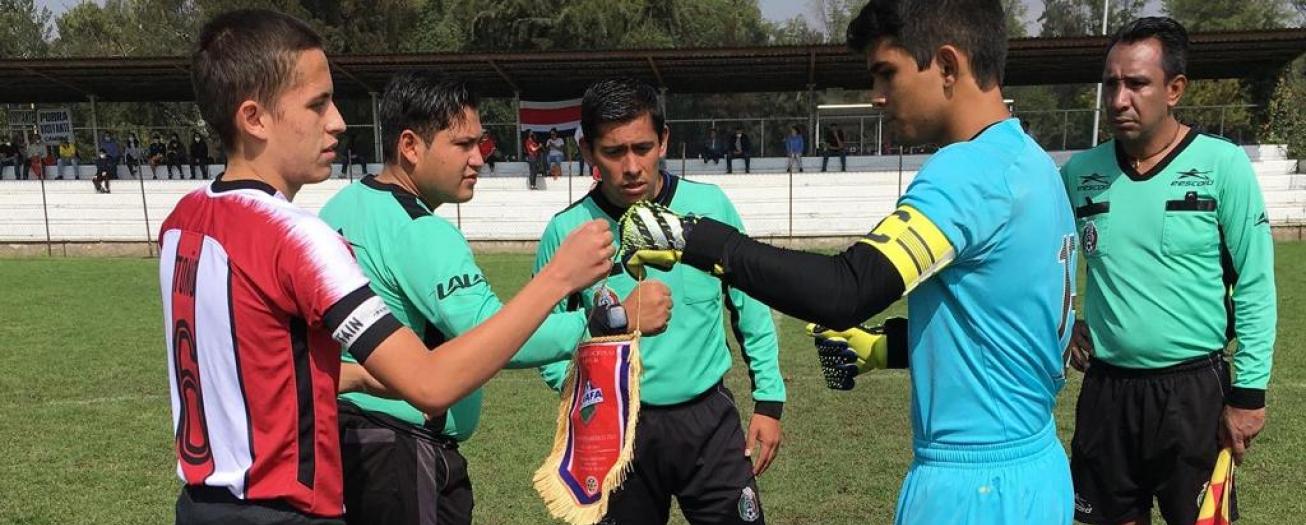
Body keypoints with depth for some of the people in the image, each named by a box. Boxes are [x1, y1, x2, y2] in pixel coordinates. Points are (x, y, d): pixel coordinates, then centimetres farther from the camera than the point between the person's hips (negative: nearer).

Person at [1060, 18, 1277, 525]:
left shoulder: (1222, 165, -8)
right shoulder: (1079, 173, 1)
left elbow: (1255, 287, -8)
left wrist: (1248, 392, -10)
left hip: (1194, 390, -3)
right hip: (1106, 389, 3)